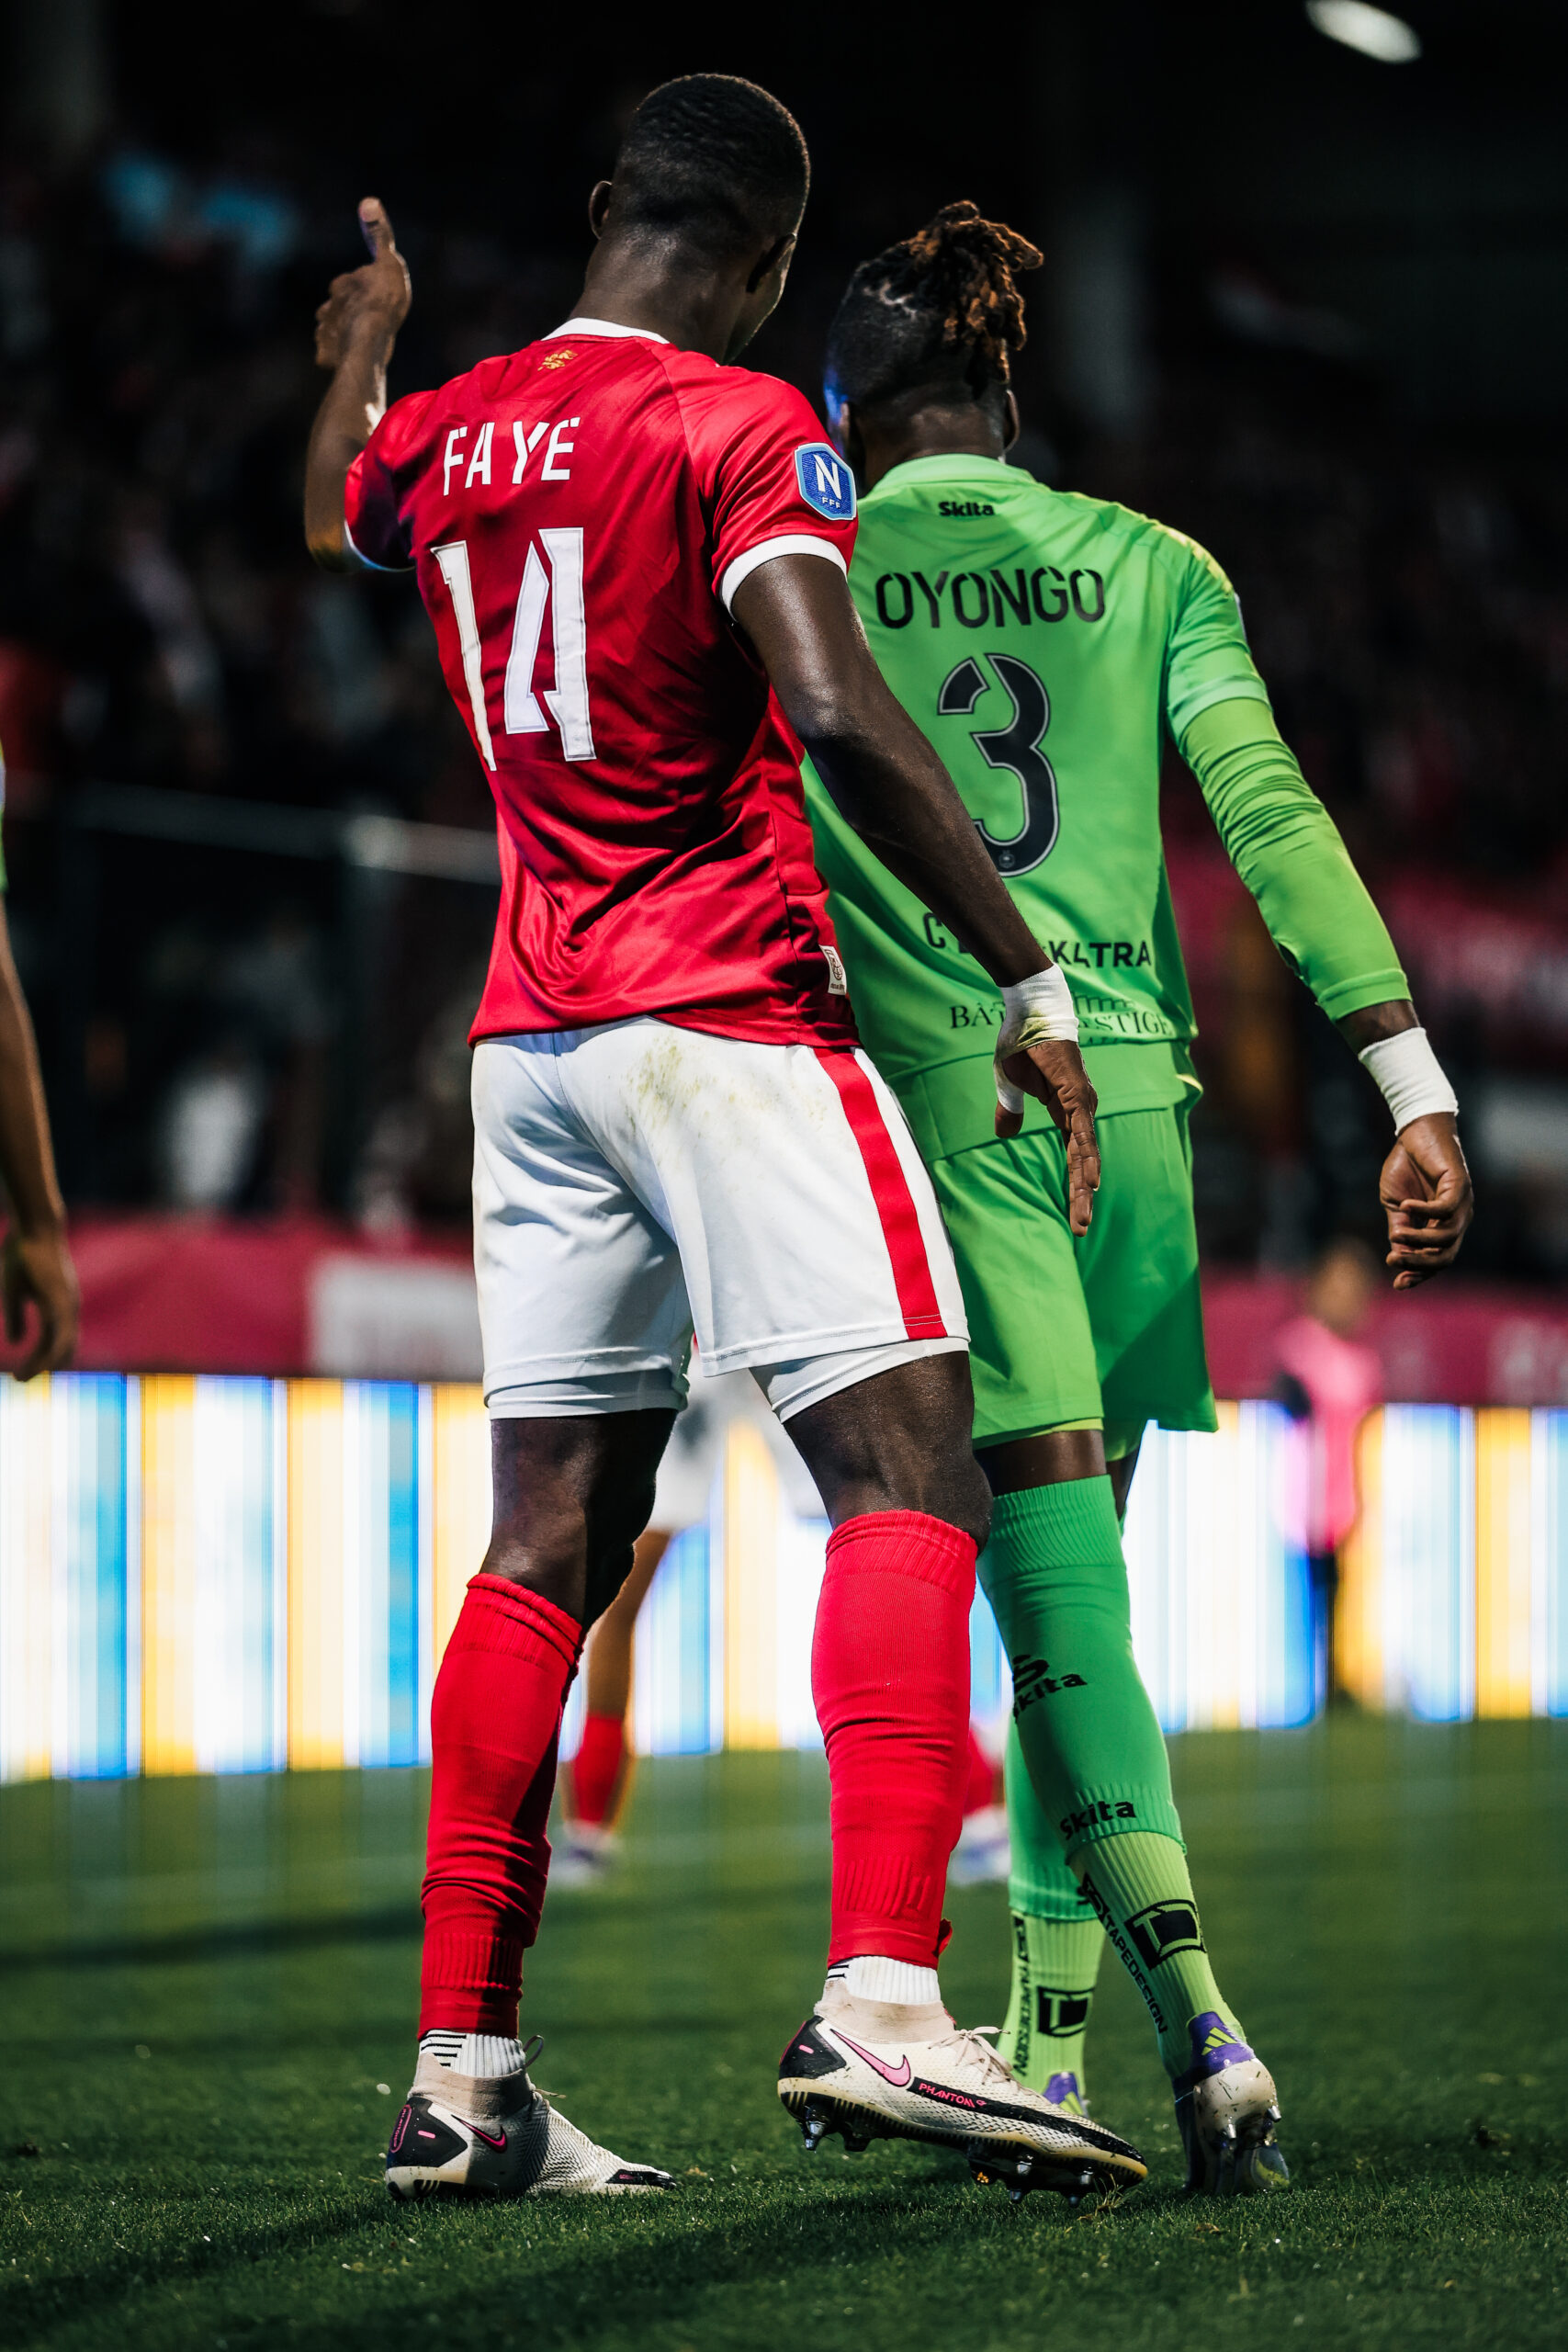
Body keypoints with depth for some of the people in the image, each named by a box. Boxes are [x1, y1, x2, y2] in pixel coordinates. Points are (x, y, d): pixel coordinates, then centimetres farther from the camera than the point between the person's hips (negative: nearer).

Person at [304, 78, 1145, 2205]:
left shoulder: (438, 434, 12)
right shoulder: (743, 432, -9)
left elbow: (329, 530, 37)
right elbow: (837, 716, -21)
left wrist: (362, 350, 56)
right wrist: (1031, 983, -17)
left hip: (529, 1034, 7)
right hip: (731, 1018, -7)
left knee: (553, 1536, 8)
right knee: (910, 1474, -9)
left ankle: (461, 2071, 6)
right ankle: (879, 1999, -25)